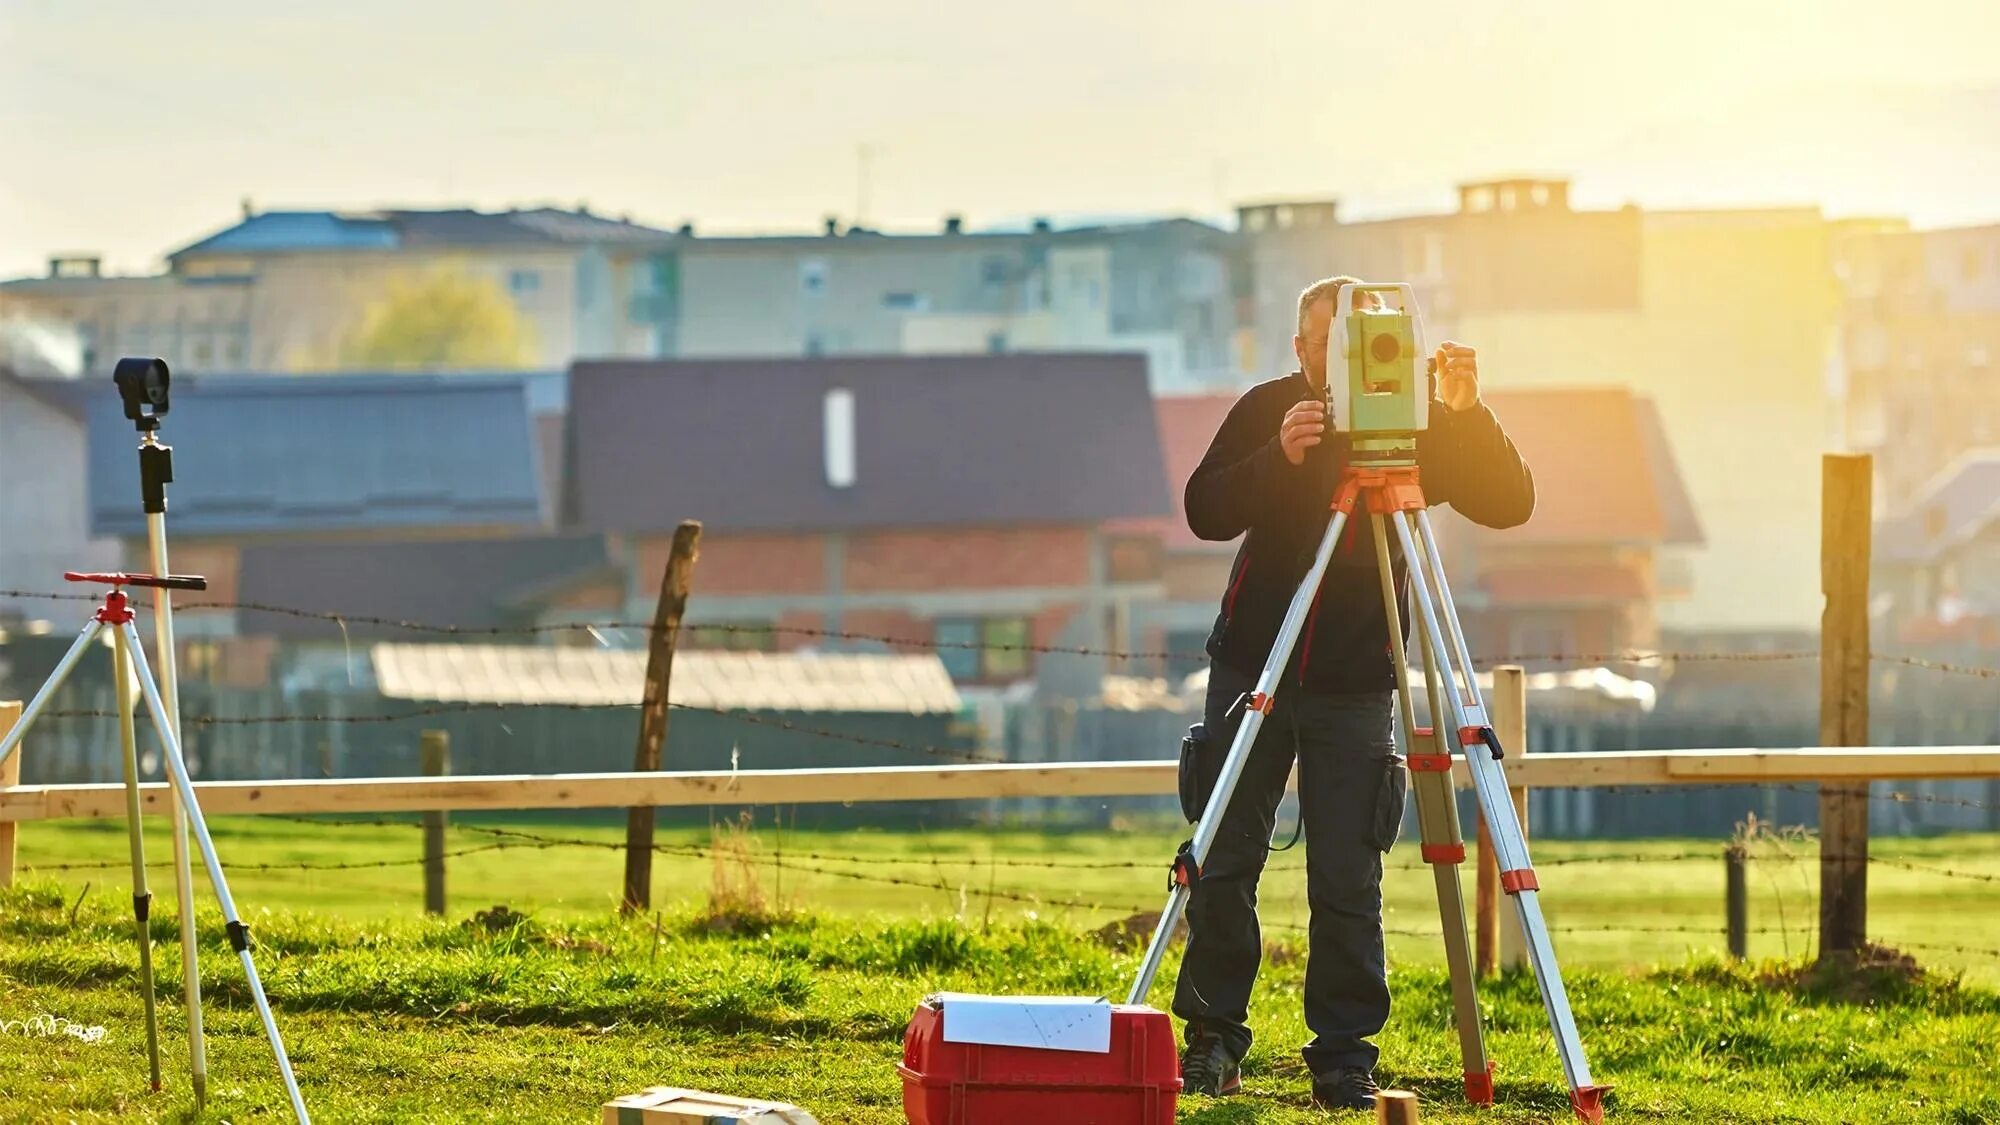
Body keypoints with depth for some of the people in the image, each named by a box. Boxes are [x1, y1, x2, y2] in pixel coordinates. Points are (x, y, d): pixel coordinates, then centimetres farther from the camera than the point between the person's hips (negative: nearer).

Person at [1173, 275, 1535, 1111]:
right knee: (1223, 864, 2)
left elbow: (1510, 505, -9)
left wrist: (1466, 415, -23)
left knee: (1347, 879, -5)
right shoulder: (1266, 411, 0)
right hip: (1252, 664, 1)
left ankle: (1344, 1057, 3)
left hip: (1354, 686, -1)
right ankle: (1212, 1041, 13)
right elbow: (1206, 511, -10)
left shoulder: (1413, 423, -1)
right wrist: (1280, 458, -27)